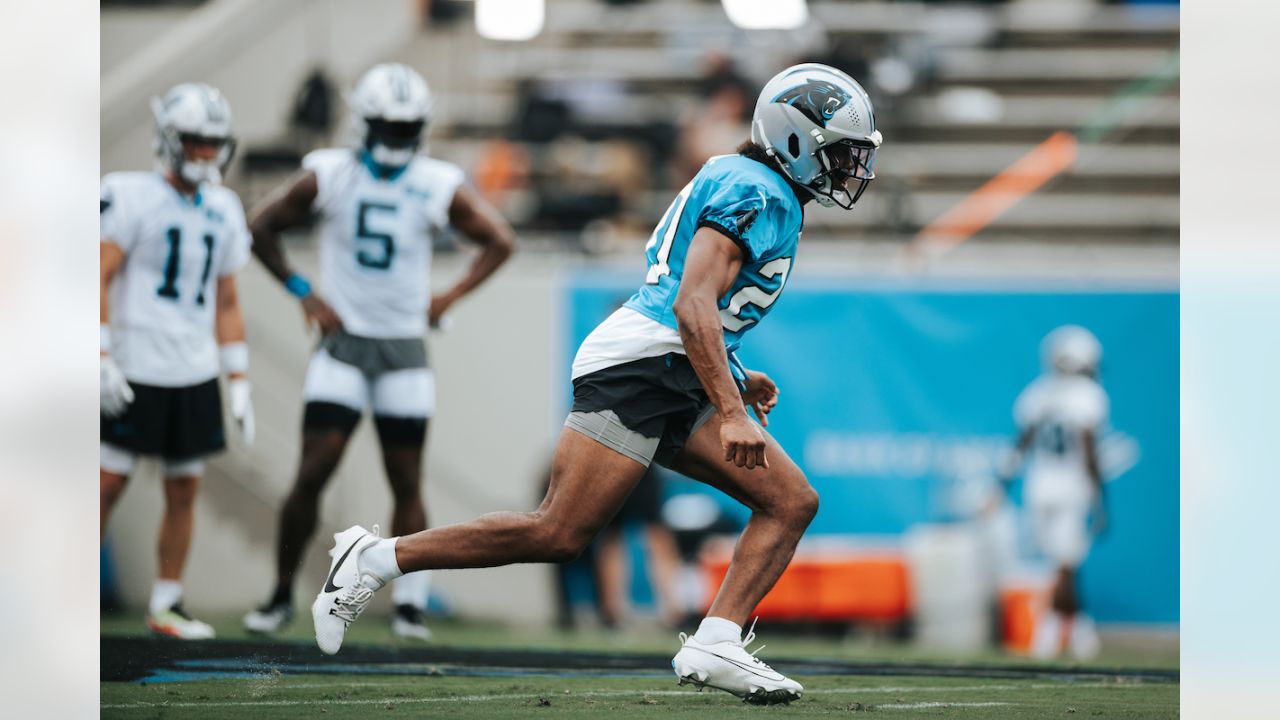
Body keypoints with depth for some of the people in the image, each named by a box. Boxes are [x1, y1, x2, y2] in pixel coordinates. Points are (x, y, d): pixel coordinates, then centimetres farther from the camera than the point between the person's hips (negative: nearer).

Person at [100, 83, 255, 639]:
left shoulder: (223, 212, 12)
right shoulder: (132, 197, -6)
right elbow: (98, 279, -10)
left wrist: (239, 384, 12)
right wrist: (104, 359, -18)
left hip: (195, 376, 5)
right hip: (136, 373, -5)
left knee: (184, 490, 6)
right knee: (108, 484, -4)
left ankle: (165, 606, 14)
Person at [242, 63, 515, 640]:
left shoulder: (439, 187, -4)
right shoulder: (328, 177, -5)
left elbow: (499, 242, 7)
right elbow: (262, 229, 7)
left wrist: (449, 298, -3)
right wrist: (303, 293, -1)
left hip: (404, 348, 1)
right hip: (342, 344, -1)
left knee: (406, 482, 1)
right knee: (312, 476, -6)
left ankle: (409, 604, 6)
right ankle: (281, 594, 6)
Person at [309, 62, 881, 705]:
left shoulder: (766, 195, 24)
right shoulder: (753, 193, -8)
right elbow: (693, 305, -20)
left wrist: (734, 380, 22)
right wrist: (730, 414, -25)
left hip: (676, 388, 10)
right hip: (638, 366, -10)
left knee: (791, 502, -2)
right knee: (557, 534, -14)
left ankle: (714, 645, -15)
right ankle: (375, 559, -4)